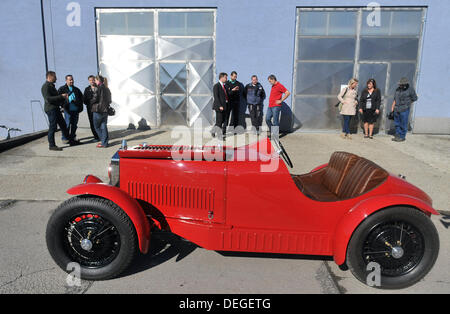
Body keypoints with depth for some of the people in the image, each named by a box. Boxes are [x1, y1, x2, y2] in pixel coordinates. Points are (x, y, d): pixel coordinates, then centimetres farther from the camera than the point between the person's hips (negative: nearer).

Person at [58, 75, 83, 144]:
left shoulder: (76, 89, 16)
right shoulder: (62, 89, 2)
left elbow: (81, 98, 20)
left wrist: (80, 106, 5)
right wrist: (63, 105, -13)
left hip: (76, 110, 5)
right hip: (68, 110, -5)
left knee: (74, 125, 10)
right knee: (67, 124, -5)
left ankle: (72, 138, 20)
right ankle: (65, 138, 4)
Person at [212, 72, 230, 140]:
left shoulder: (224, 86, 17)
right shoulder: (216, 86, -8)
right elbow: (216, 97, -15)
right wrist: (220, 106, -21)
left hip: (226, 106, 8)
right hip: (220, 107, -8)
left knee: (225, 122, 5)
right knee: (219, 122, -4)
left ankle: (223, 136, 12)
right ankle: (213, 131, 20)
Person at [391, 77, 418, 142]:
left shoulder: (410, 89, -6)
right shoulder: (398, 89, 9)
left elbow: (414, 98, 2)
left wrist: (407, 104, 7)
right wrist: (392, 107, 9)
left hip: (404, 110, -6)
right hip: (397, 109, 6)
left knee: (403, 124, 0)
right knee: (397, 123, 11)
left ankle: (402, 137, 9)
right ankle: (397, 136, 21)